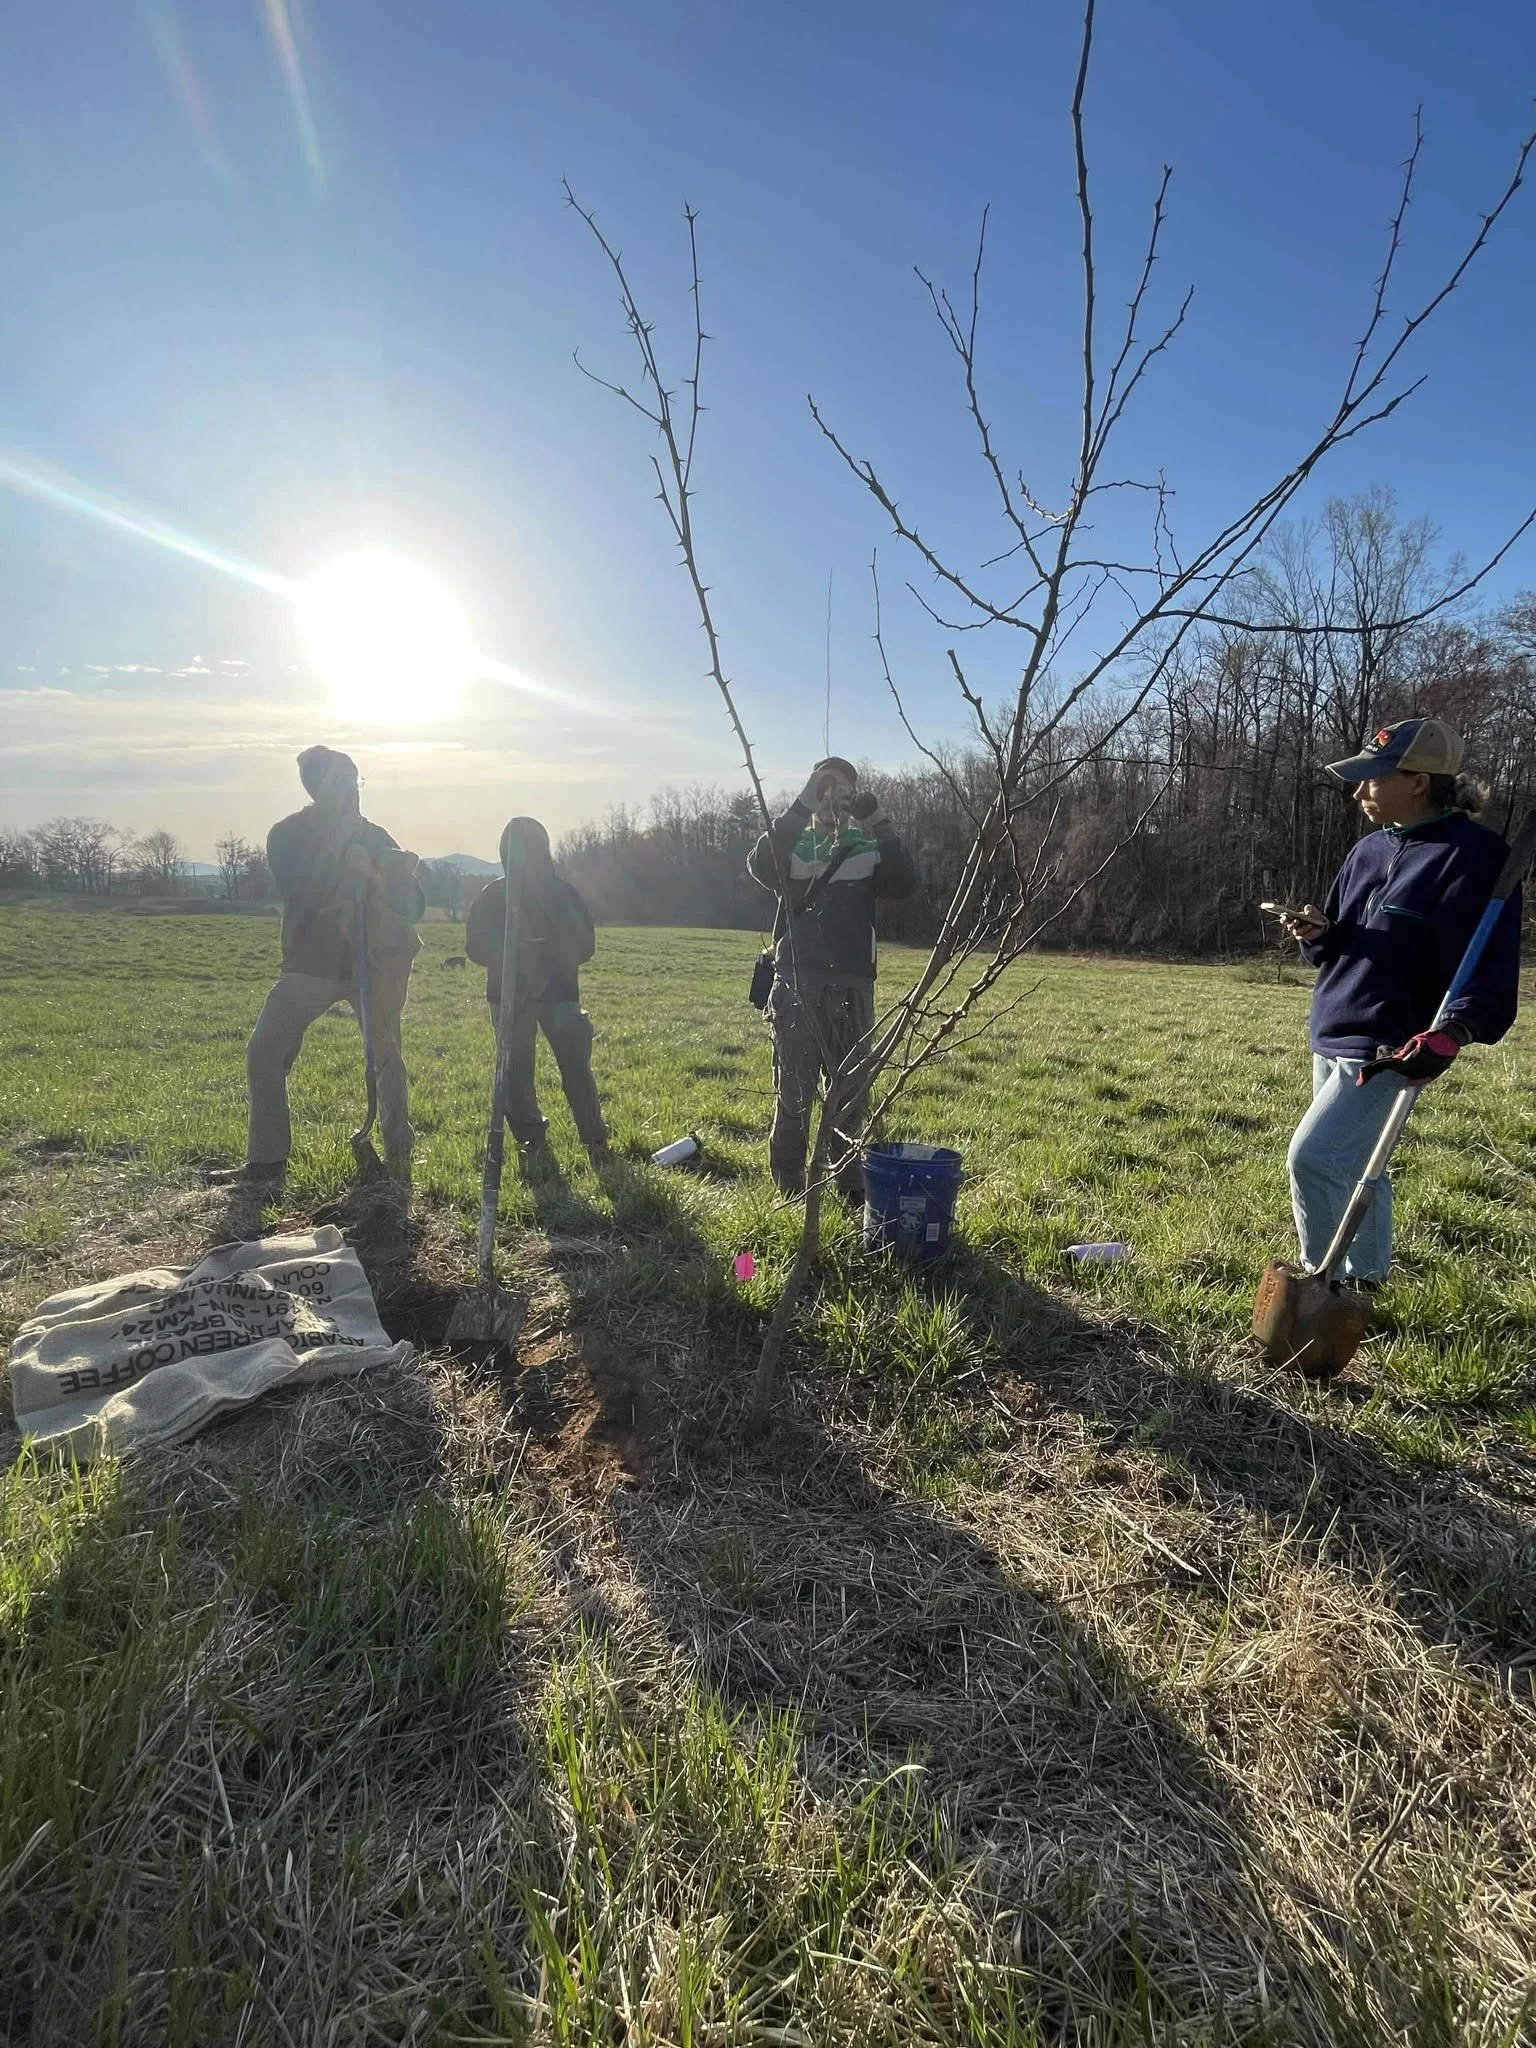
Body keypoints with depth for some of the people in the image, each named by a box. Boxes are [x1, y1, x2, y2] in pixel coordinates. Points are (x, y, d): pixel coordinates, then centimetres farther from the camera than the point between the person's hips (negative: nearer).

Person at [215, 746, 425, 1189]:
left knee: (386, 1058, -5)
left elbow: (414, 905, 0)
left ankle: (398, 1156, 8)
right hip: (310, 965, 0)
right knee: (264, 1055, -4)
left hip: (372, 963, 0)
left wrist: (376, 878, -18)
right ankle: (267, 1160, 7)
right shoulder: (288, 835, 1)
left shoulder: (374, 837, 5)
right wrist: (337, 844, -20)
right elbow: (297, 892, -18)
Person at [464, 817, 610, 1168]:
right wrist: (517, 952, -17)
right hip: (508, 995, 1)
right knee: (516, 1073, 5)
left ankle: (595, 1139, 1)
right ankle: (531, 1139, 21)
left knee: (576, 1069, -9)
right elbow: (477, 948, 0)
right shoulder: (491, 897, 2)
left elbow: (584, 946, -2)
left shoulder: (562, 892, 1)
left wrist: (545, 952, -18)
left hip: (558, 993, -1)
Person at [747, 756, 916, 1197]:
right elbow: (760, 867, -12)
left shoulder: (868, 848, 11)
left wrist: (880, 825, -17)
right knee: (793, 1090, 2)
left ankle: (852, 1185, 16)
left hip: (852, 983, 1)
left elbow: (904, 884, -7)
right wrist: (800, 809, -20)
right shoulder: (793, 844, 10)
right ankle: (788, 1188, 9)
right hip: (796, 981, -1)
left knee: (852, 1091, 6)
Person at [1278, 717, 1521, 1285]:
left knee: (1314, 1158, -15)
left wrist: (1455, 1031, -35)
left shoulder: (1473, 854, -14)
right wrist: (1319, 932, -6)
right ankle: (1365, 1277, 33)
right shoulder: (1369, 849, 9)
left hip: (1392, 1047, -8)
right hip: (1332, 1036, 8)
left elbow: (1491, 964, -19)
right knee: (1352, 1165, 17)